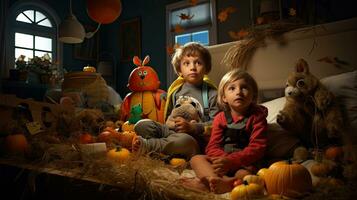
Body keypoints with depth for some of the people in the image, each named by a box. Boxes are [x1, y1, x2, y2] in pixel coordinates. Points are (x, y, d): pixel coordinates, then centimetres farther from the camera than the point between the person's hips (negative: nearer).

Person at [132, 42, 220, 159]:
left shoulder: (212, 93, 3)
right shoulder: (176, 91, 15)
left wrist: (192, 127, -18)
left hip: (196, 137, -4)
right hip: (171, 131, 4)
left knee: (186, 140, -42)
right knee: (142, 125, -16)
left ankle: (146, 145, -32)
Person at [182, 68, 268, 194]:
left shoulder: (257, 117, -3)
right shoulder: (220, 118, 6)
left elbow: (257, 147, -13)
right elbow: (213, 146, 1)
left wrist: (231, 160, -27)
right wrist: (222, 159, -25)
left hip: (244, 164, -4)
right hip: (221, 160, 4)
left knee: (245, 174, -36)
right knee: (196, 159, -17)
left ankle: (206, 184, -41)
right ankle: (219, 180, -43)